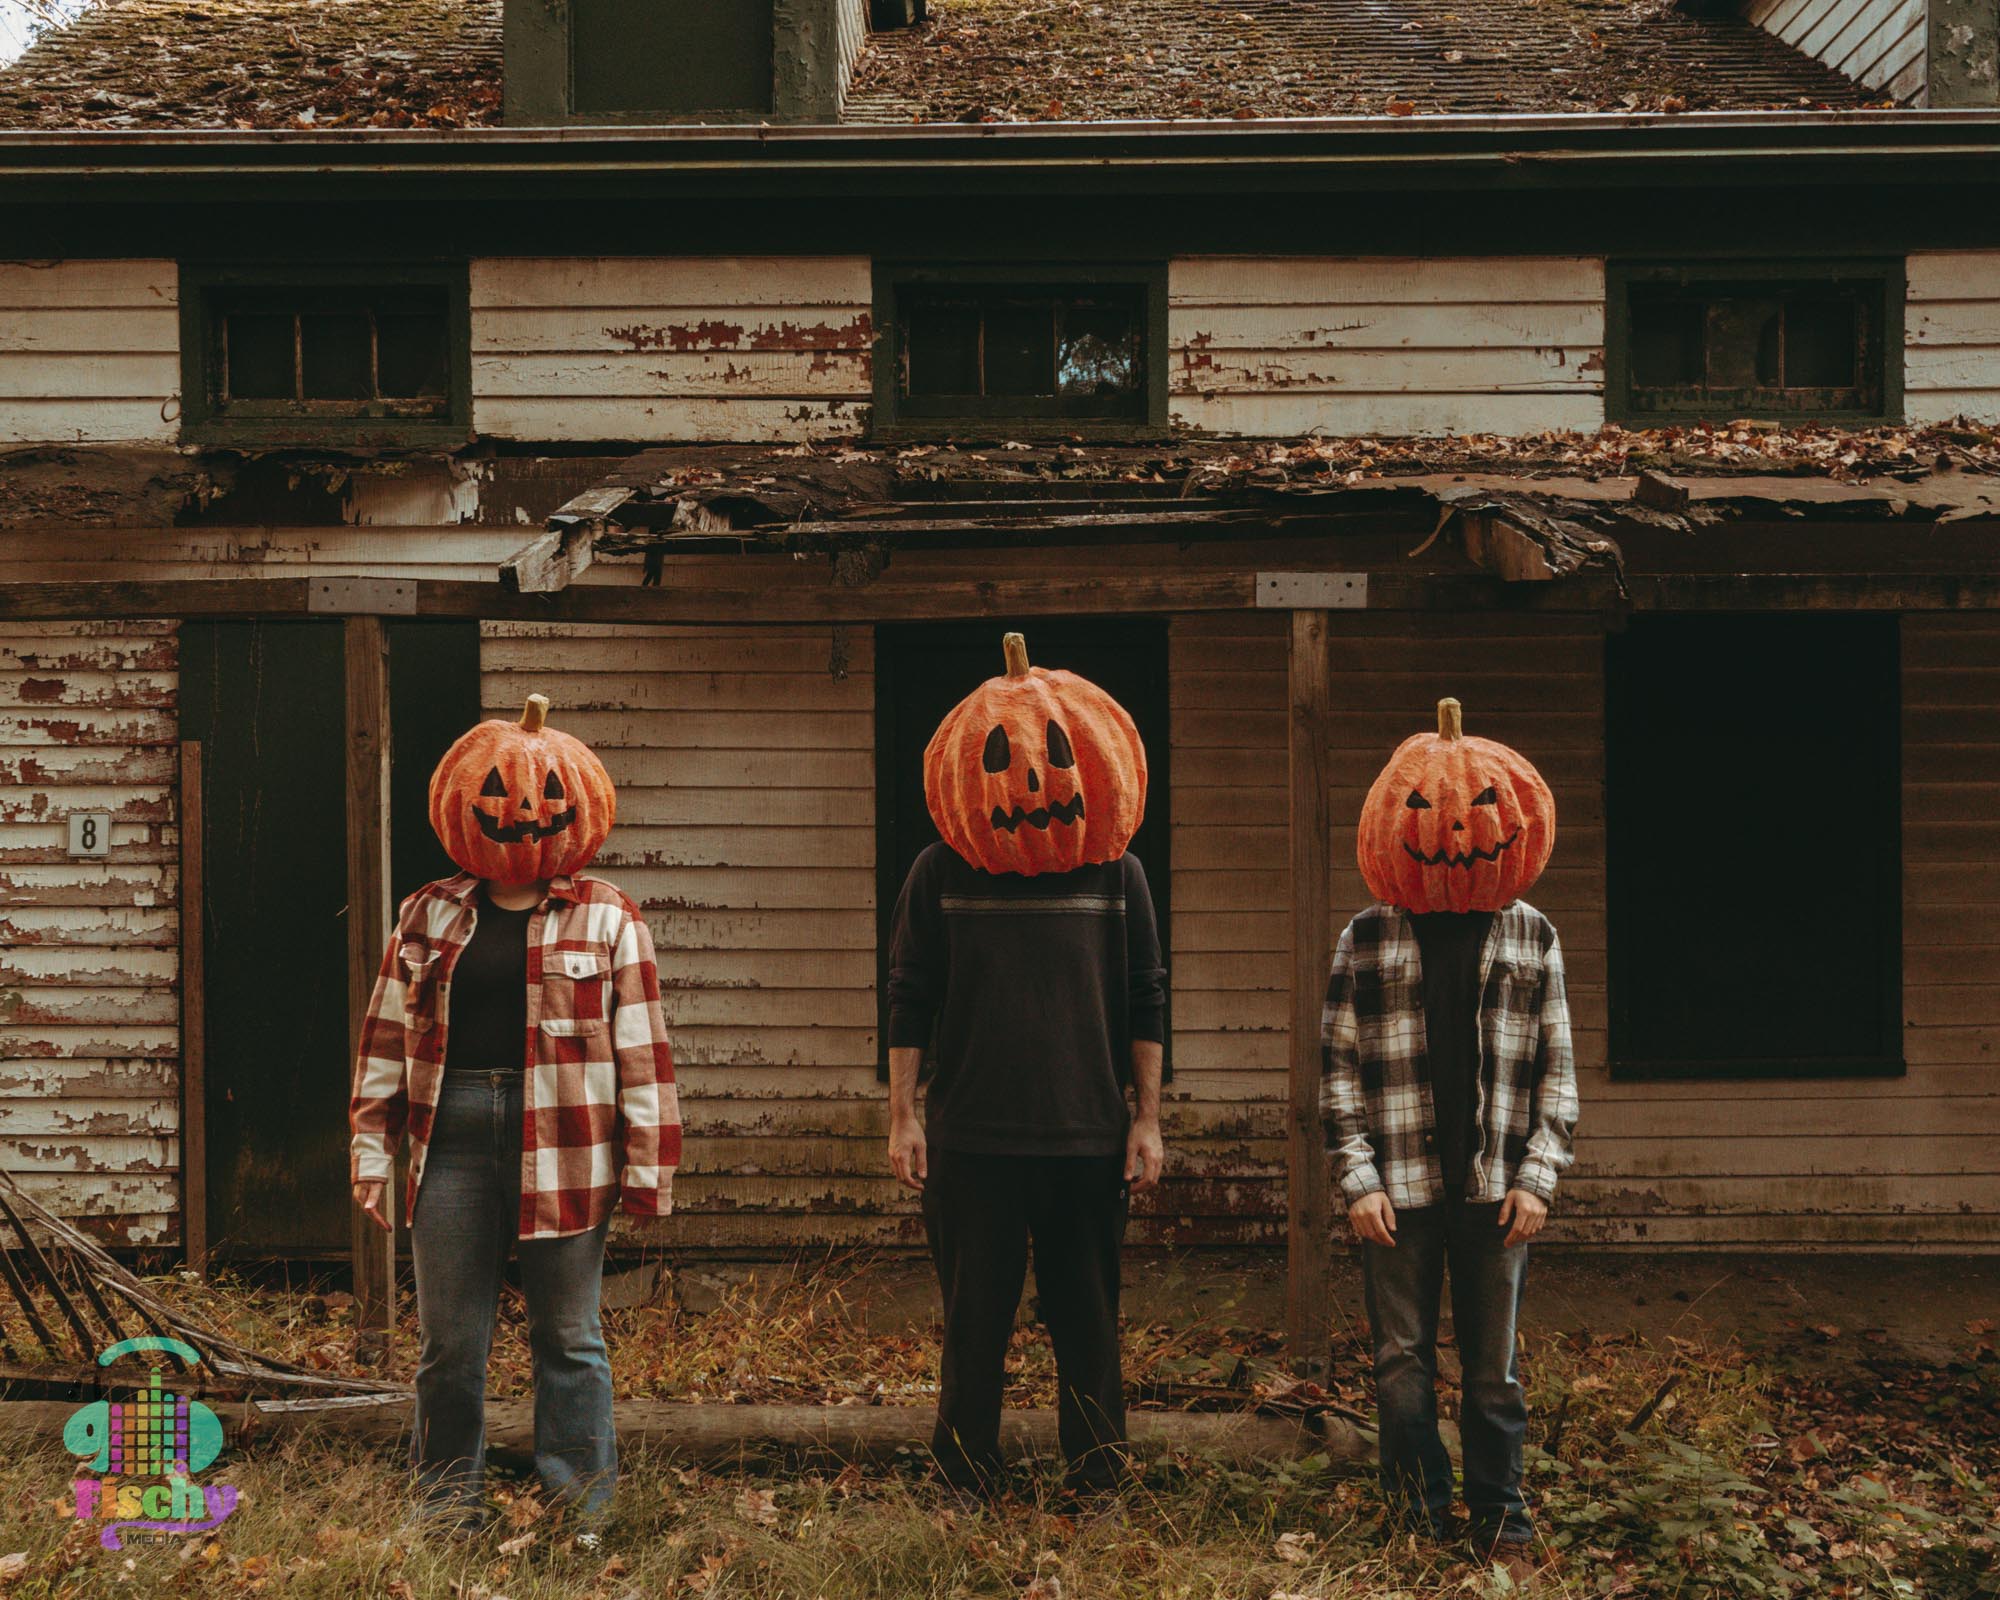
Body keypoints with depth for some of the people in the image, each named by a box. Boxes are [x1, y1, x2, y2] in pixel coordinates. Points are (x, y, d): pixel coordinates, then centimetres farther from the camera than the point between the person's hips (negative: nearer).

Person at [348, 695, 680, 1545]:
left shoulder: (607, 917, 5)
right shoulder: (428, 914, 12)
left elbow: (641, 1049, 3)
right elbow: (386, 1035, 14)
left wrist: (646, 1165, -1)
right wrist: (371, 1147, 9)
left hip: (564, 1146, -2)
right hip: (453, 1135, 2)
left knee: (567, 1336, 6)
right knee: (447, 1338, 8)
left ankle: (580, 1507, 17)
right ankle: (449, 1497, 24)